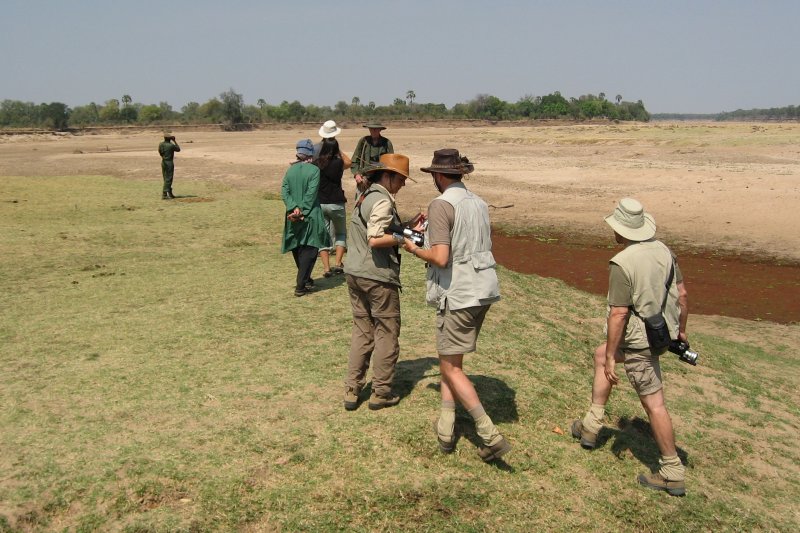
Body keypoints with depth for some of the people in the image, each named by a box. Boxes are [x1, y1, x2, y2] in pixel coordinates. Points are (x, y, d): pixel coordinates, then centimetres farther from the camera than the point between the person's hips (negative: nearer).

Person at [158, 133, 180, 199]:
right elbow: (178, 149, 1)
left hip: (163, 162, 7)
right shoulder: (171, 145, -17)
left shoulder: (161, 144, 0)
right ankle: (164, 195, -7)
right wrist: (175, 141, 4)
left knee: (166, 178, 15)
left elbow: (160, 153, 8)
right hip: (169, 163, -7)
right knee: (168, 179, -4)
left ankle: (170, 194, 26)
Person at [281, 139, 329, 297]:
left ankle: (305, 280, 29)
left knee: (297, 250, 17)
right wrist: (302, 212, -13)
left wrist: (294, 208, -13)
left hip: (294, 216, 5)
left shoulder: (291, 170, 4)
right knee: (309, 251, 0)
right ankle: (300, 286, -7)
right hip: (310, 217, -4)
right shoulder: (314, 170, -9)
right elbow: (311, 194, -16)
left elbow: (284, 191, -5)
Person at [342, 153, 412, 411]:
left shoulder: (365, 196, 14)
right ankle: (381, 393, 13)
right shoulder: (383, 201, -15)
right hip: (377, 276, -9)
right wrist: (403, 237, -14)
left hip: (354, 272, 9)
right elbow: (375, 240, -26)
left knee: (362, 331, 15)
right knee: (387, 333, 5)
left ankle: (352, 390, 17)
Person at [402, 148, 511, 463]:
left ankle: (490, 436, -1)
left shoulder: (441, 205, -14)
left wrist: (415, 250, -2)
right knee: (451, 360, 19)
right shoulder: (479, 203, 11)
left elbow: (440, 258, -22)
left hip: (458, 294, -8)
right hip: (484, 289, 8)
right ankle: (445, 429, 22)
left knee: (450, 367, 2)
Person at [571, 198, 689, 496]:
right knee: (600, 355, 25)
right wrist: (681, 330, 21)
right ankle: (591, 426, 31)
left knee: (654, 404, 1)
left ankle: (672, 473, 12)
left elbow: (618, 314, -21)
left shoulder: (622, 264, -21)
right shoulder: (663, 251, 1)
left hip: (640, 340, -9)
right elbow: (681, 295, 7)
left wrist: (611, 357, -13)